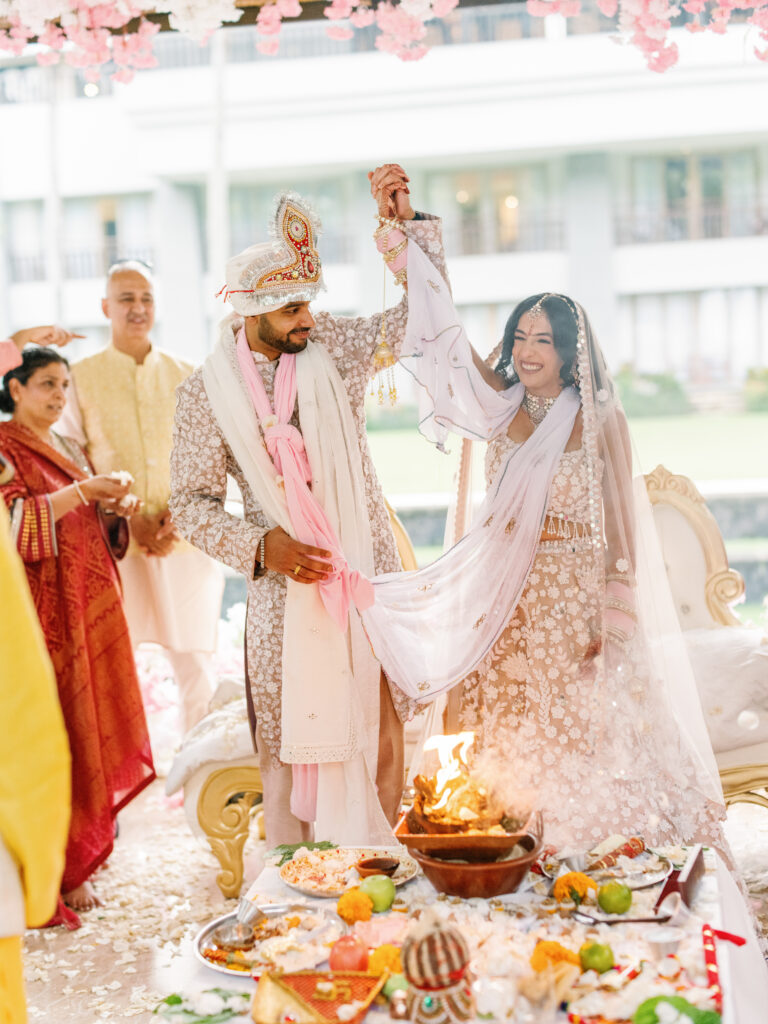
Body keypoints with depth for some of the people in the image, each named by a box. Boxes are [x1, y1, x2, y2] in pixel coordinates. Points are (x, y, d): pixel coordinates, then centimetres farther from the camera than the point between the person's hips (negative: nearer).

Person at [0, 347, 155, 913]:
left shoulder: (70, 450, 19)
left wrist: (111, 506, 3)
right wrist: (79, 492, -20)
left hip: (90, 604, 8)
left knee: (91, 723, 8)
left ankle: (87, 837, 19)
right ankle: (60, 871, -3)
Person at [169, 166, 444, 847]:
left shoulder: (335, 346, 1)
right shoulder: (207, 392, -3)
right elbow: (192, 502, 1)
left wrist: (408, 221, -10)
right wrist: (260, 546, -14)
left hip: (369, 575, 2)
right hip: (286, 584, -2)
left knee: (385, 737, 8)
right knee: (291, 747, 5)